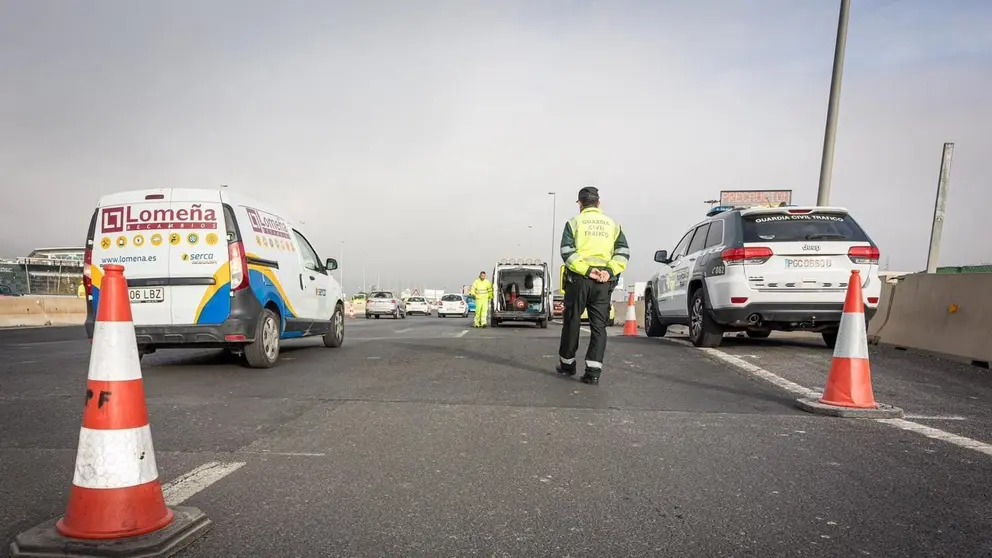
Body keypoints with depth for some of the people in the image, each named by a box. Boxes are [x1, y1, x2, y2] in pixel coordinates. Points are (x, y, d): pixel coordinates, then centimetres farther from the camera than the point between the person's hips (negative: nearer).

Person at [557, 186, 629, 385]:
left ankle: (567, 364, 23)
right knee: (599, 326, 4)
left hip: (578, 279, -2)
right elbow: (623, 252, 0)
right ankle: (593, 371, -5)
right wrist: (610, 271, -9)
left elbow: (567, 252, -9)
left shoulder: (574, 222, 5)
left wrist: (586, 270, -13)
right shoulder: (612, 224, 13)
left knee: (571, 322, 11)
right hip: (603, 282, 2)